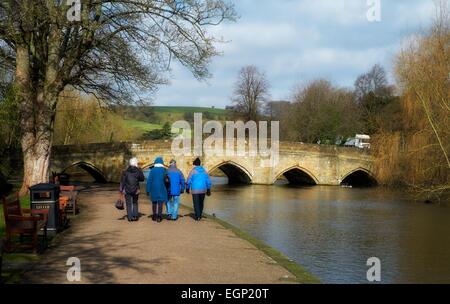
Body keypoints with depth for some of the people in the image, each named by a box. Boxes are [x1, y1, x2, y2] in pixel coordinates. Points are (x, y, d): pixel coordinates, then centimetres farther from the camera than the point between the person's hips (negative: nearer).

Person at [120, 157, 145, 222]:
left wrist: (121, 190, -1)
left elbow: (122, 181, -5)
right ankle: (135, 216, 10)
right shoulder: (138, 171, -5)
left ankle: (130, 217, 0)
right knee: (135, 203, 18)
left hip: (127, 190, -1)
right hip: (136, 190, 1)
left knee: (129, 204, 6)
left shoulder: (125, 172, -5)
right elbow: (142, 179, 6)